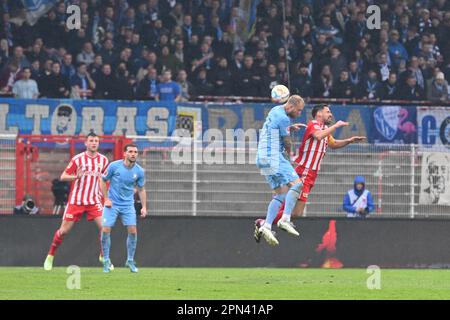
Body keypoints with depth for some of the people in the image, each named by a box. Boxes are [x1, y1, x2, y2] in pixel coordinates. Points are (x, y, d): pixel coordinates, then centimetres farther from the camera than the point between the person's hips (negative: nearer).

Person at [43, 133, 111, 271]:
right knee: (64, 230, 0)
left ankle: (103, 257, 5)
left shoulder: (103, 160, 2)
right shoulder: (77, 159, -9)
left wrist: (103, 193, 7)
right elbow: (63, 177, -9)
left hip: (94, 201, 2)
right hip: (76, 201, -2)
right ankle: (50, 257, 18)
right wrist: (76, 176, -27)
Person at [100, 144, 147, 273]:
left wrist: (144, 207, 0)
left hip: (128, 204, 2)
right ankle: (106, 260, 5)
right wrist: (106, 199, -7)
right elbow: (103, 181, 1)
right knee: (105, 230, -11)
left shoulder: (139, 171, -4)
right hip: (112, 204, -2)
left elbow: (141, 189, 8)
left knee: (133, 231, -8)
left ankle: (130, 260, 10)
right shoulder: (114, 166, -11)